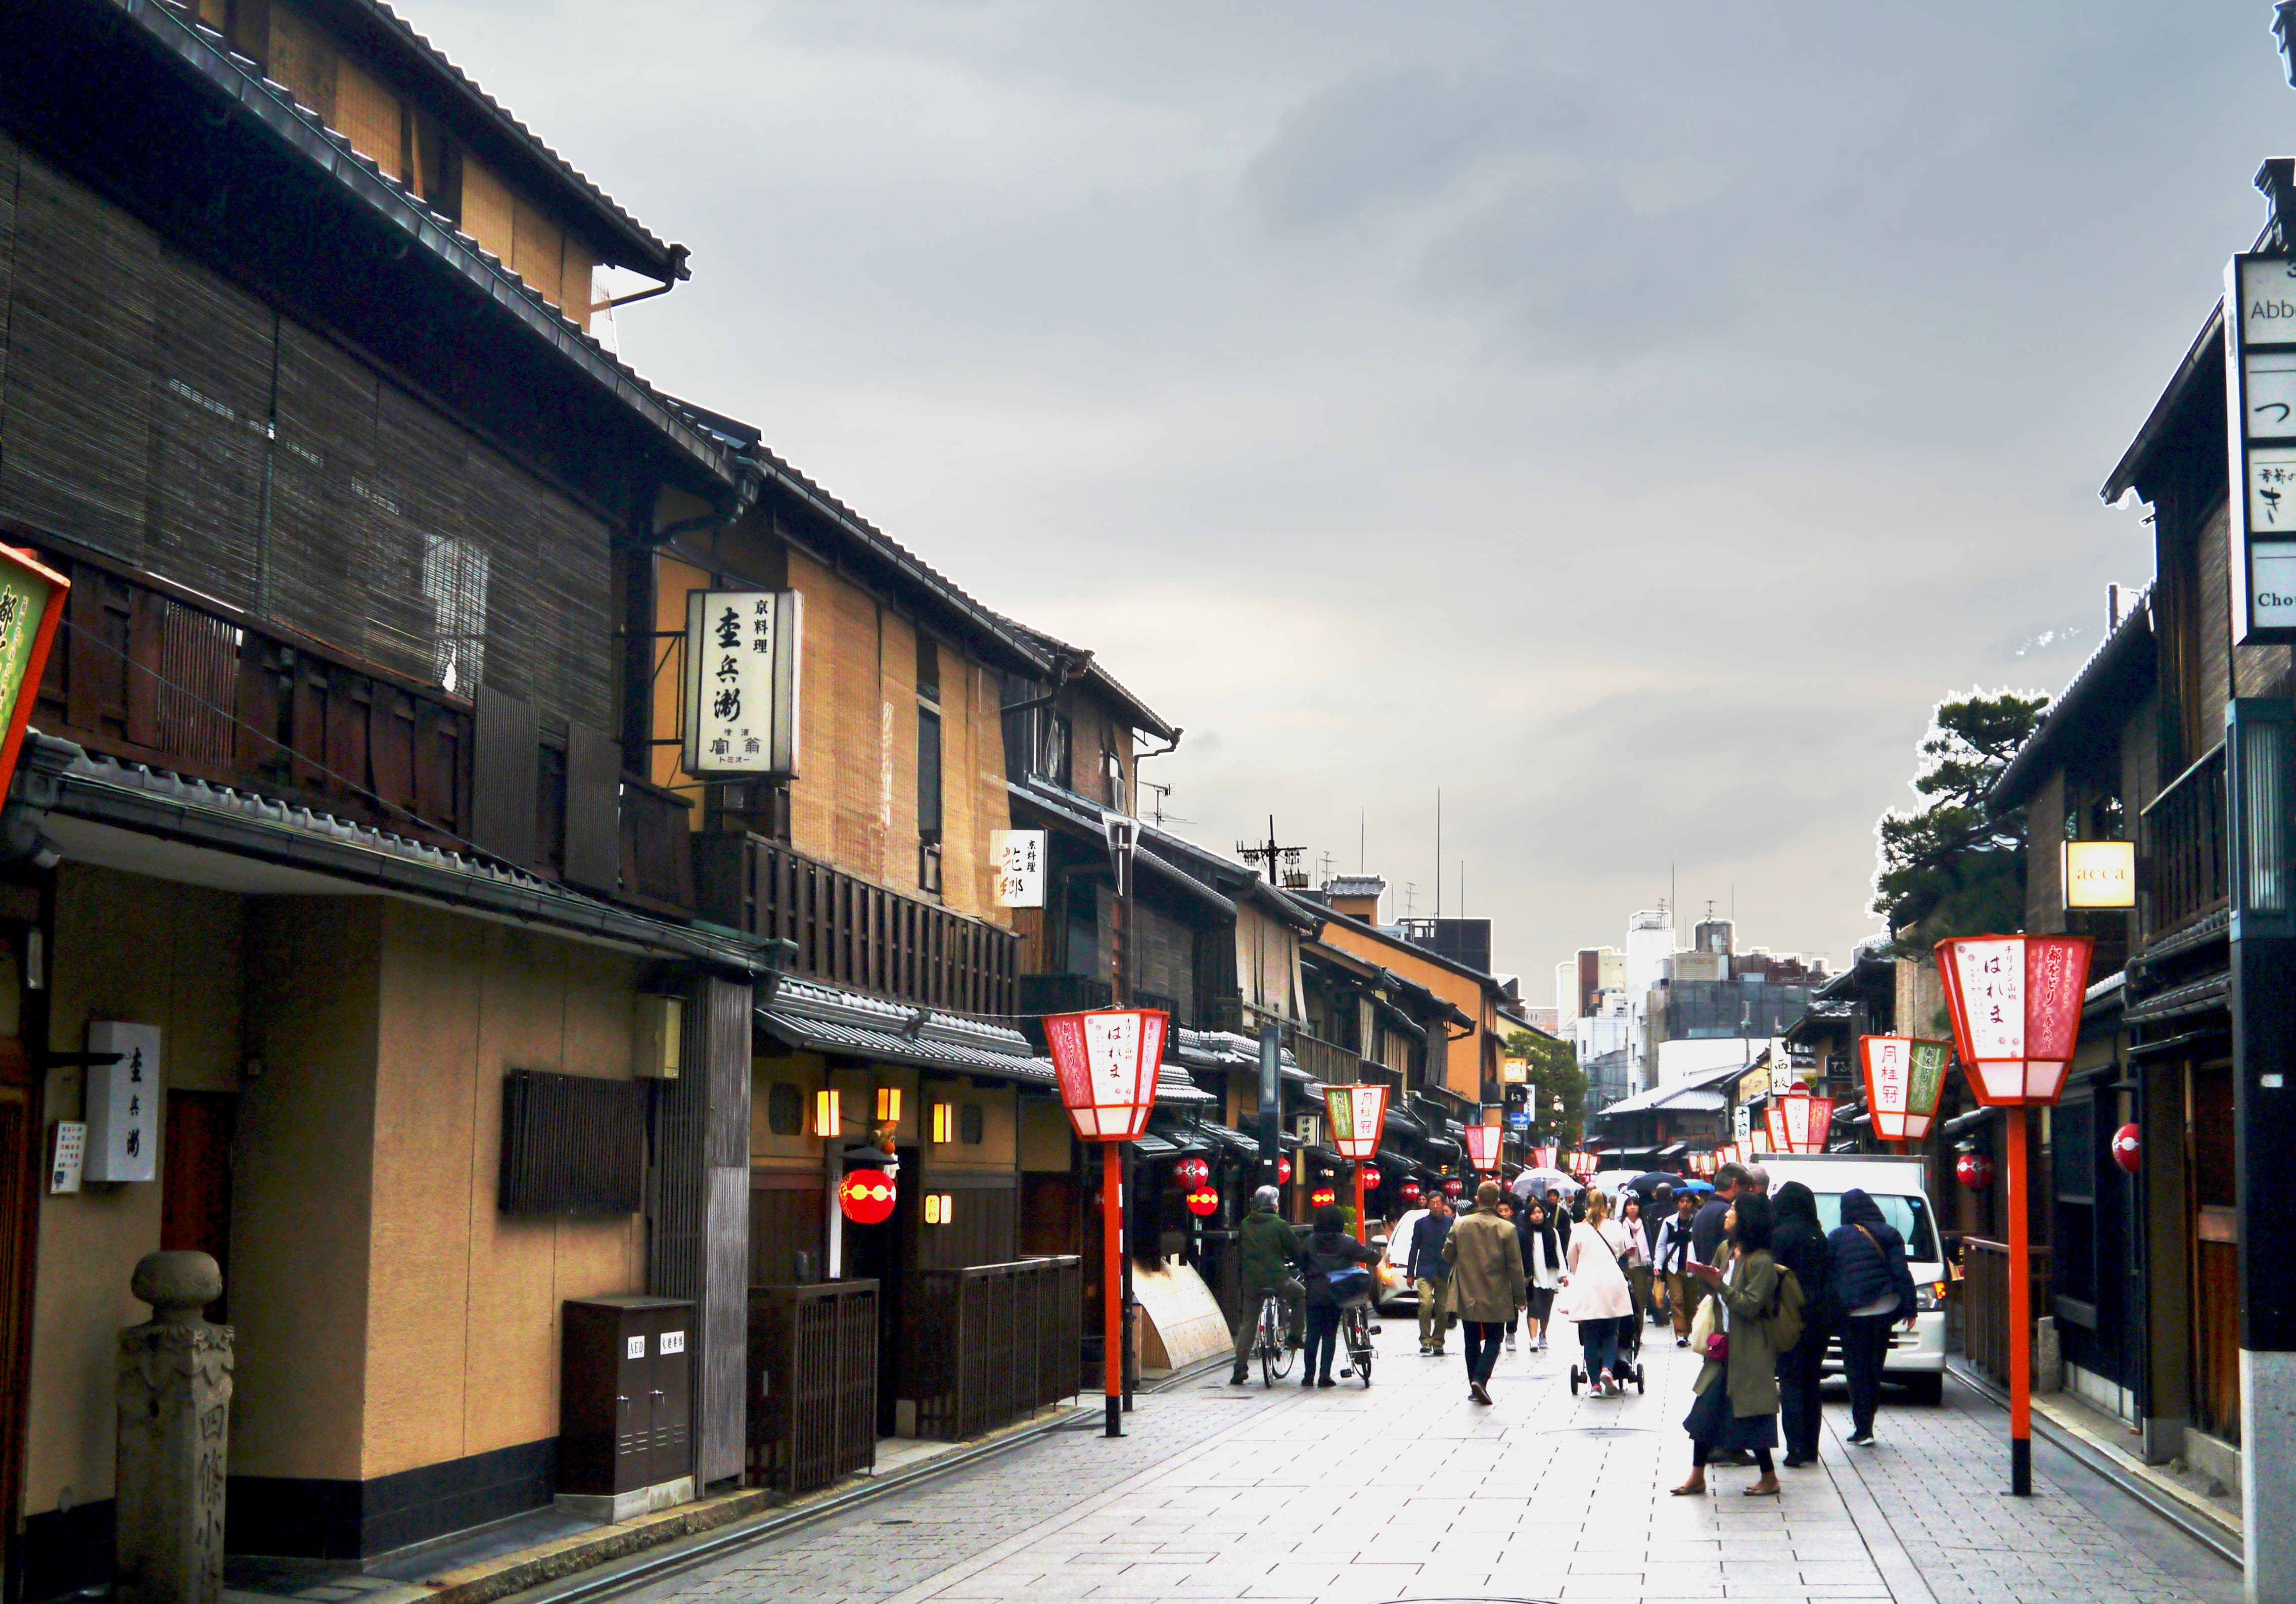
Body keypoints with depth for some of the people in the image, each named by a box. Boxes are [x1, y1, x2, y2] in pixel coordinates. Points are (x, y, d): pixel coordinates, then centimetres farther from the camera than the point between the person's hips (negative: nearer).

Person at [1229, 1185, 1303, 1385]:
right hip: (1276, 1279, -4)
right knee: (1299, 1293, 26)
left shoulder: (1245, 1225, 10)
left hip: (1251, 1281, 4)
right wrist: (1299, 1265, 21)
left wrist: (1240, 1281, 25)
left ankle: (1239, 1370, 3)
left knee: (1248, 1325, 9)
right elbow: (1296, 1251, 1)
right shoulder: (1279, 1225, -5)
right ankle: (1294, 1336, 20)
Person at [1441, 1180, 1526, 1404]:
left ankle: (1474, 1385, 16)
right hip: (1496, 1298, -2)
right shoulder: (1507, 1229, -11)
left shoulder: (1460, 1225, -4)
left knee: (1472, 1342, 14)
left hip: (1466, 1296, 2)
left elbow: (1447, 1256, 7)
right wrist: (1519, 1297, 1)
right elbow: (1515, 1267, -8)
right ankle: (1481, 1379, -12)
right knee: (1493, 1340, 7)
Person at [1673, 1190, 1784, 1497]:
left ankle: (1769, 1479, 14)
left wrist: (1719, 1283, -22)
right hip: (1724, 1348, 8)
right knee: (1705, 1409, 6)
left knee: (1750, 1415, -1)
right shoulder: (1728, 1251, 11)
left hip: (1748, 1354, -8)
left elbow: (1750, 1305, -20)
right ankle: (1697, 1476, 13)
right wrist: (1707, 1279, 2)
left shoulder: (1761, 1262, -15)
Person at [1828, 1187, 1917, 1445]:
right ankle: (1865, 1425, 18)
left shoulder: (1836, 1238, 0)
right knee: (1874, 1370, 13)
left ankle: (1863, 1430, -2)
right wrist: (1909, 1308, 3)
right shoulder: (1888, 1234, 3)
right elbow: (1902, 1273, 0)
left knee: (1857, 1371, 2)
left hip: (1852, 1314, -2)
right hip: (1884, 1309, 2)